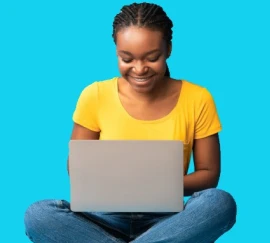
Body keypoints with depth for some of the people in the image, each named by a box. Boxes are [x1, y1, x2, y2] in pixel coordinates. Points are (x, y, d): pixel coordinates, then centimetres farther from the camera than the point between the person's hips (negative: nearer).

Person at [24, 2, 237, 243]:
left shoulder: (197, 99, -4)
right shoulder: (95, 96, -4)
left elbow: (209, 173, 2)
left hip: (166, 219, 0)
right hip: (108, 217, 0)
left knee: (221, 202, -30)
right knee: (39, 214, -28)